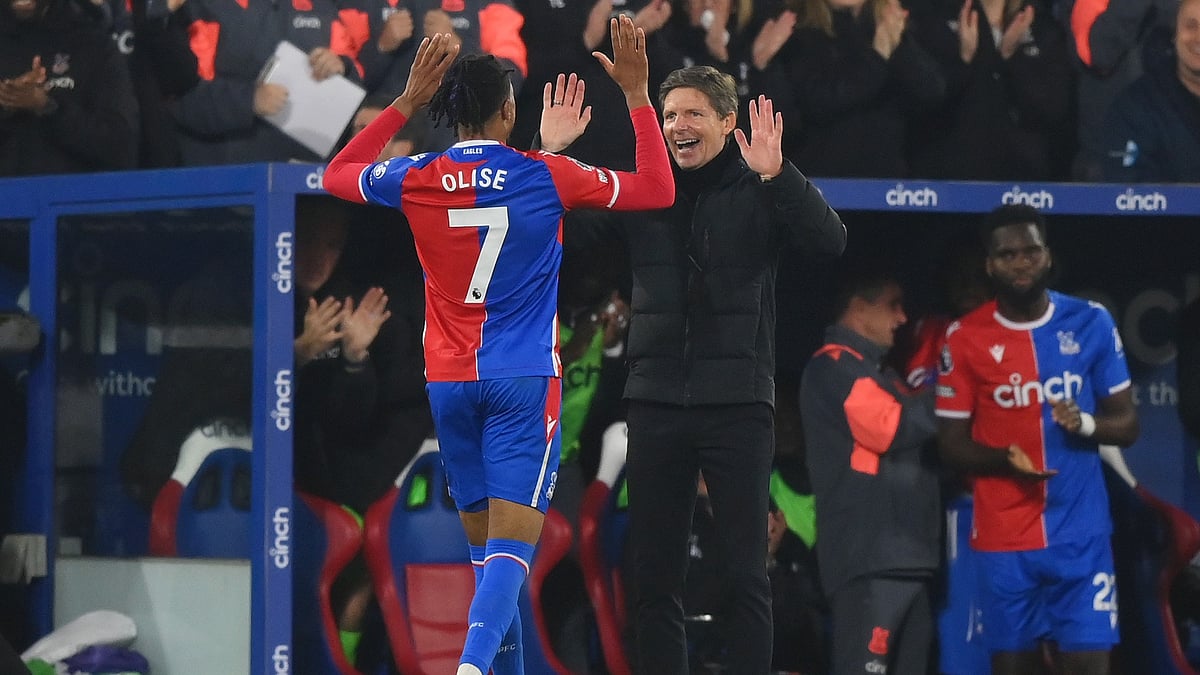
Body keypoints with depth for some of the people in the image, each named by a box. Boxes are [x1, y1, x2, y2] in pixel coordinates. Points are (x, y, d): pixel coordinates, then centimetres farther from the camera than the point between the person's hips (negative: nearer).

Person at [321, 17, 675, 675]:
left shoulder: (416, 180, -1)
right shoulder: (544, 176, -6)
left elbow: (337, 173, 21)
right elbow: (657, 189, 4)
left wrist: (407, 101, 17)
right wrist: (637, 92, 9)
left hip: (450, 384, 3)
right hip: (523, 379, -3)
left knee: (485, 544, 14)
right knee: (512, 545, -11)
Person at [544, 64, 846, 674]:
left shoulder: (760, 192, -1)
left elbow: (829, 241, -16)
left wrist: (778, 175, -30)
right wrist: (548, 156, -9)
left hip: (737, 402, -3)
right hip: (655, 403, 3)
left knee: (744, 574, -3)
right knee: (653, 574, 6)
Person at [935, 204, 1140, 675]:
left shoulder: (1091, 324, 2)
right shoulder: (965, 338, -1)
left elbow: (1127, 424, 6)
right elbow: (951, 444, 2)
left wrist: (1085, 423, -16)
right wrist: (1005, 458, -18)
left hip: (1081, 532, 0)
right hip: (1004, 536, 0)